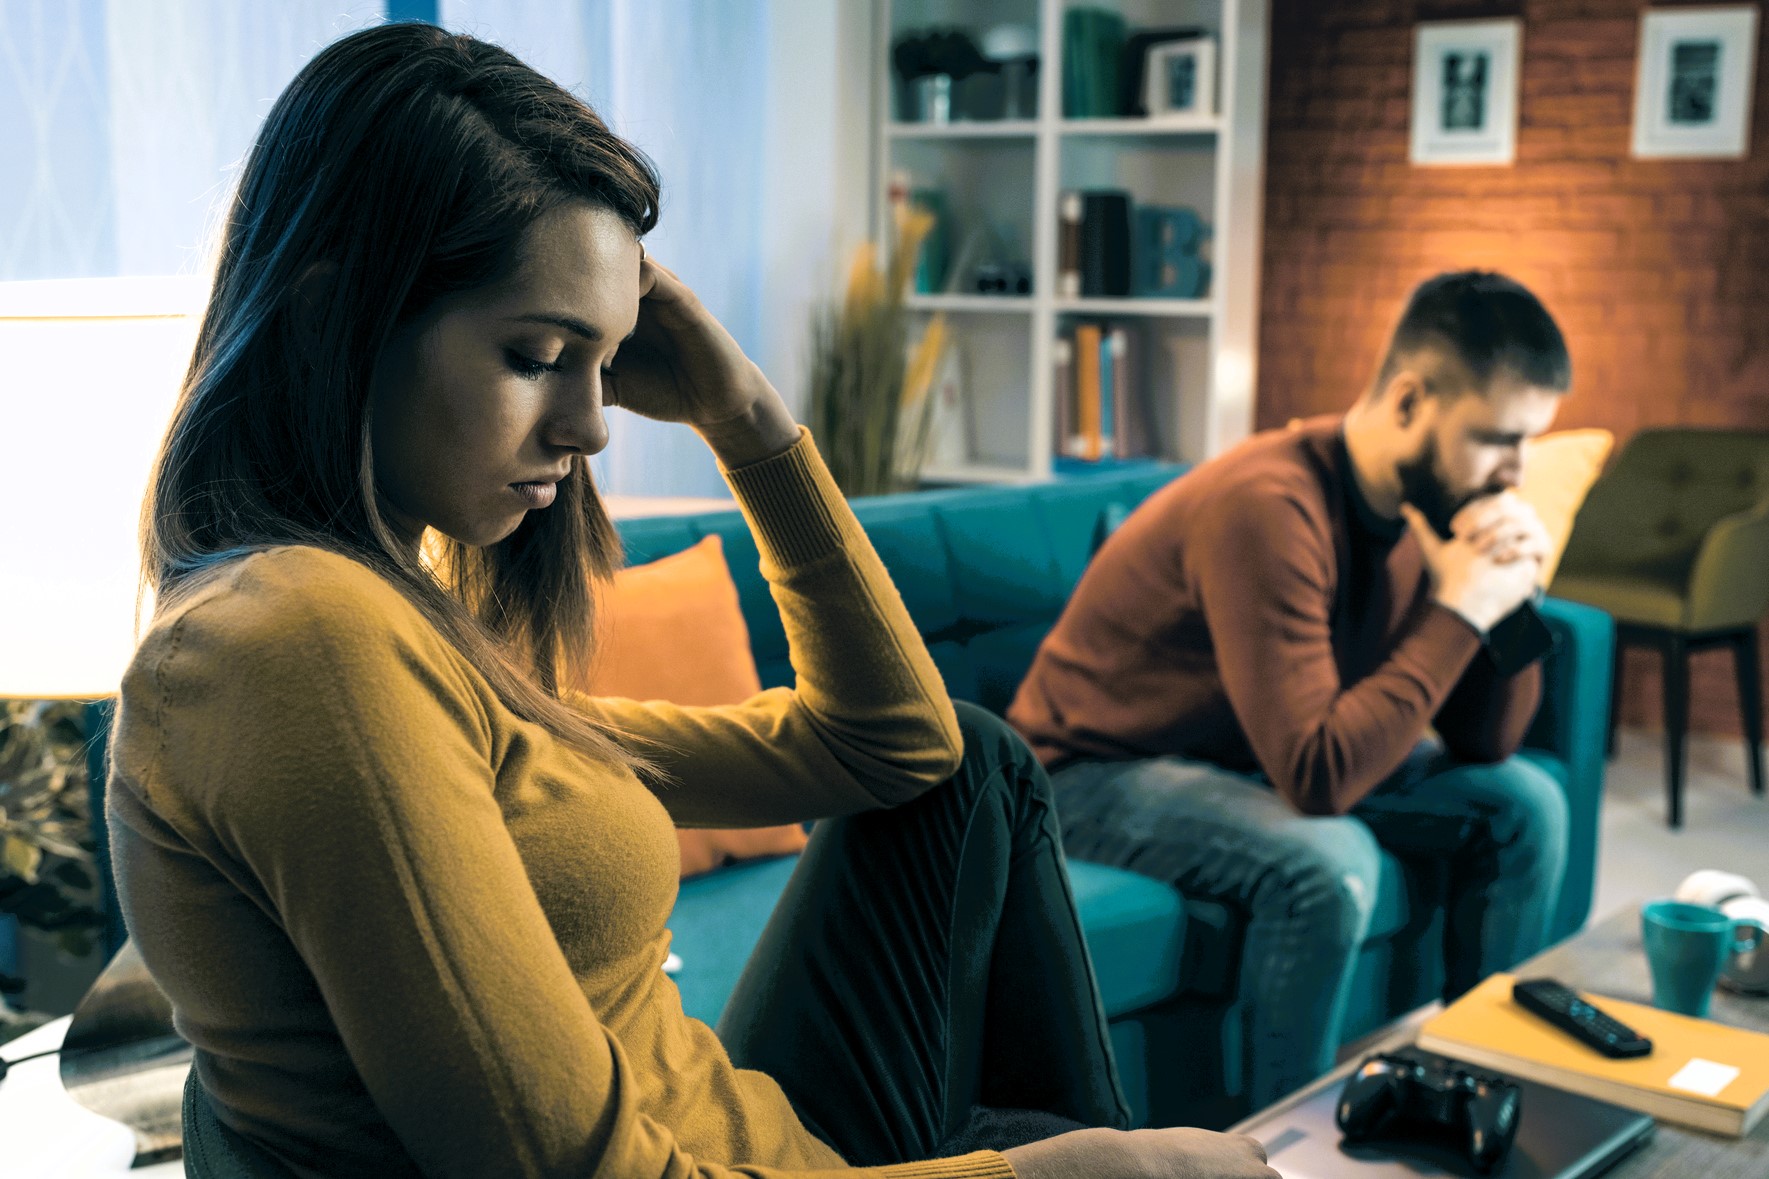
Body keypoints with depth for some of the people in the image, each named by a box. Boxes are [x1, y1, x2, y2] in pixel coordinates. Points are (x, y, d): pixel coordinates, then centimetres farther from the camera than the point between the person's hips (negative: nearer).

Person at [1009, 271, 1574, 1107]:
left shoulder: (1428, 501, -5)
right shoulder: (1269, 507, -31)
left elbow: (1484, 745, 0)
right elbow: (1318, 775, -36)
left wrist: (1510, 597, -17)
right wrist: (1456, 612, -30)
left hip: (1271, 758, 8)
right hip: (1100, 773, -8)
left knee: (1523, 805, 1)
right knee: (1328, 864, -33)